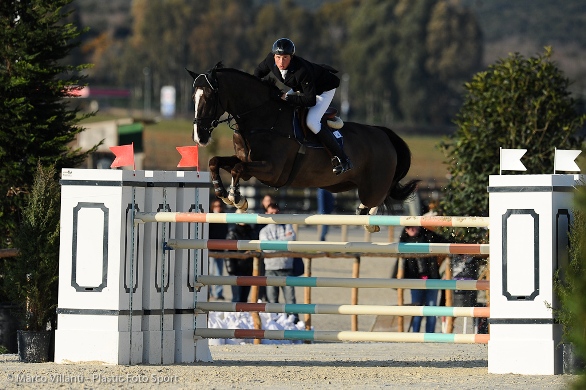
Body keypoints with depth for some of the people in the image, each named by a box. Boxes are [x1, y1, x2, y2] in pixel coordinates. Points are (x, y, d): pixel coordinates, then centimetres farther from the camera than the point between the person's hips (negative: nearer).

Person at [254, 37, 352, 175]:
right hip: (299, 88, 8)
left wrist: (286, 97, -36)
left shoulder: (301, 71, -43)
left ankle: (342, 160, -15)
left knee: (312, 122, -23)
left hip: (324, 89, -8)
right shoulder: (271, 60, -23)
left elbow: (310, 100, -38)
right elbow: (259, 71, 2)